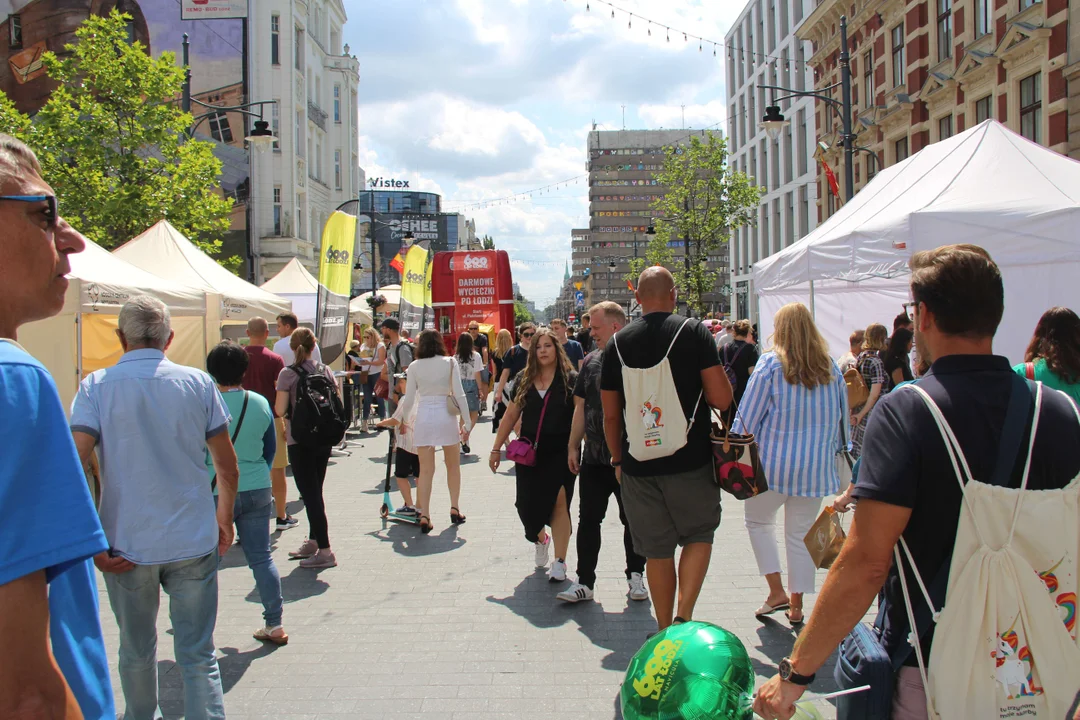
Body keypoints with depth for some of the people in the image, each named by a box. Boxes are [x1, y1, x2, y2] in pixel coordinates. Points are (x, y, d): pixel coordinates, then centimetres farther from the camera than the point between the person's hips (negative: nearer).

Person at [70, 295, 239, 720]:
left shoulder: (96, 386, -5)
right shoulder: (198, 383, -2)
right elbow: (228, 468, 1)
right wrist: (224, 523, 16)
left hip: (127, 545, 0)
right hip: (193, 542, 0)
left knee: (136, 651, 20)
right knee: (198, 655, 6)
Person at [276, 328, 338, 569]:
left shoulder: (288, 373, -10)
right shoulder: (325, 370, 4)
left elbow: (280, 410, -12)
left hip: (300, 440, -5)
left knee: (310, 494, -3)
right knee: (315, 491, 18)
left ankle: (325, 551, -5)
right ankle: (313, 542, 30)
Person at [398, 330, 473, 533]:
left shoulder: (414, 367, 0)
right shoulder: (450, 363, -2)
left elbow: (409, 399, 1)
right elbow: (459, 395, -5)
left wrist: (402, 420, 17)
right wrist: (467, 422, 1)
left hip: (423, 417, 0)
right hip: (446, 415, 0)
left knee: (425, 469, 4)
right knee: (453, 465, 17)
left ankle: (424, 516, 1)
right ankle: (455, 509, 21)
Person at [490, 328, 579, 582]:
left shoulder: (571, 379, -4)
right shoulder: (523, 379, 7)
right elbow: (511, 415, 11)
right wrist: (496, 449, 10)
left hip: (560, 453, -3)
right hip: (529, 453, 4)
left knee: (559, 503, -6)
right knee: (527, 505, 5)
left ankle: (559, 562, 6)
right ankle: (540, 539, 38)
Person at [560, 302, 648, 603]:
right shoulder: (591, 361, 8)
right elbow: (581, 406, 12)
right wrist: (574, 446, 10)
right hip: (594, 457, 5)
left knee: (632, 519, 10)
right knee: (588, 519, 7)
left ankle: (636, 576, 27)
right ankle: (584, 582, 15)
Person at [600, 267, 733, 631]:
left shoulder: (617, 342, 3)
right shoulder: (693, 331, -6)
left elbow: (610, 414, 6)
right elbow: (721, 399, -11)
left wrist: (618, 459, 18)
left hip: (638, 464, 3)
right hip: (690, 460, -2)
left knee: (657, 549, 13)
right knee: (699, 533, 16)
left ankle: (665, 631, 22)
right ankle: (685, 616, 1)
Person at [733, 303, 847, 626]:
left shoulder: (771, 363, -8)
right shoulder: (830, 367, 3)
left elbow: (748, 415, -7)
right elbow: (841, 415, 11)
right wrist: (831, 450, 22)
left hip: (773, 462, -3)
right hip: (815, 465, 4)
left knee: (758, 520, 17)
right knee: (801, 533, 12)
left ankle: (777, 591, 8)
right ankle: (796, 605, 18)